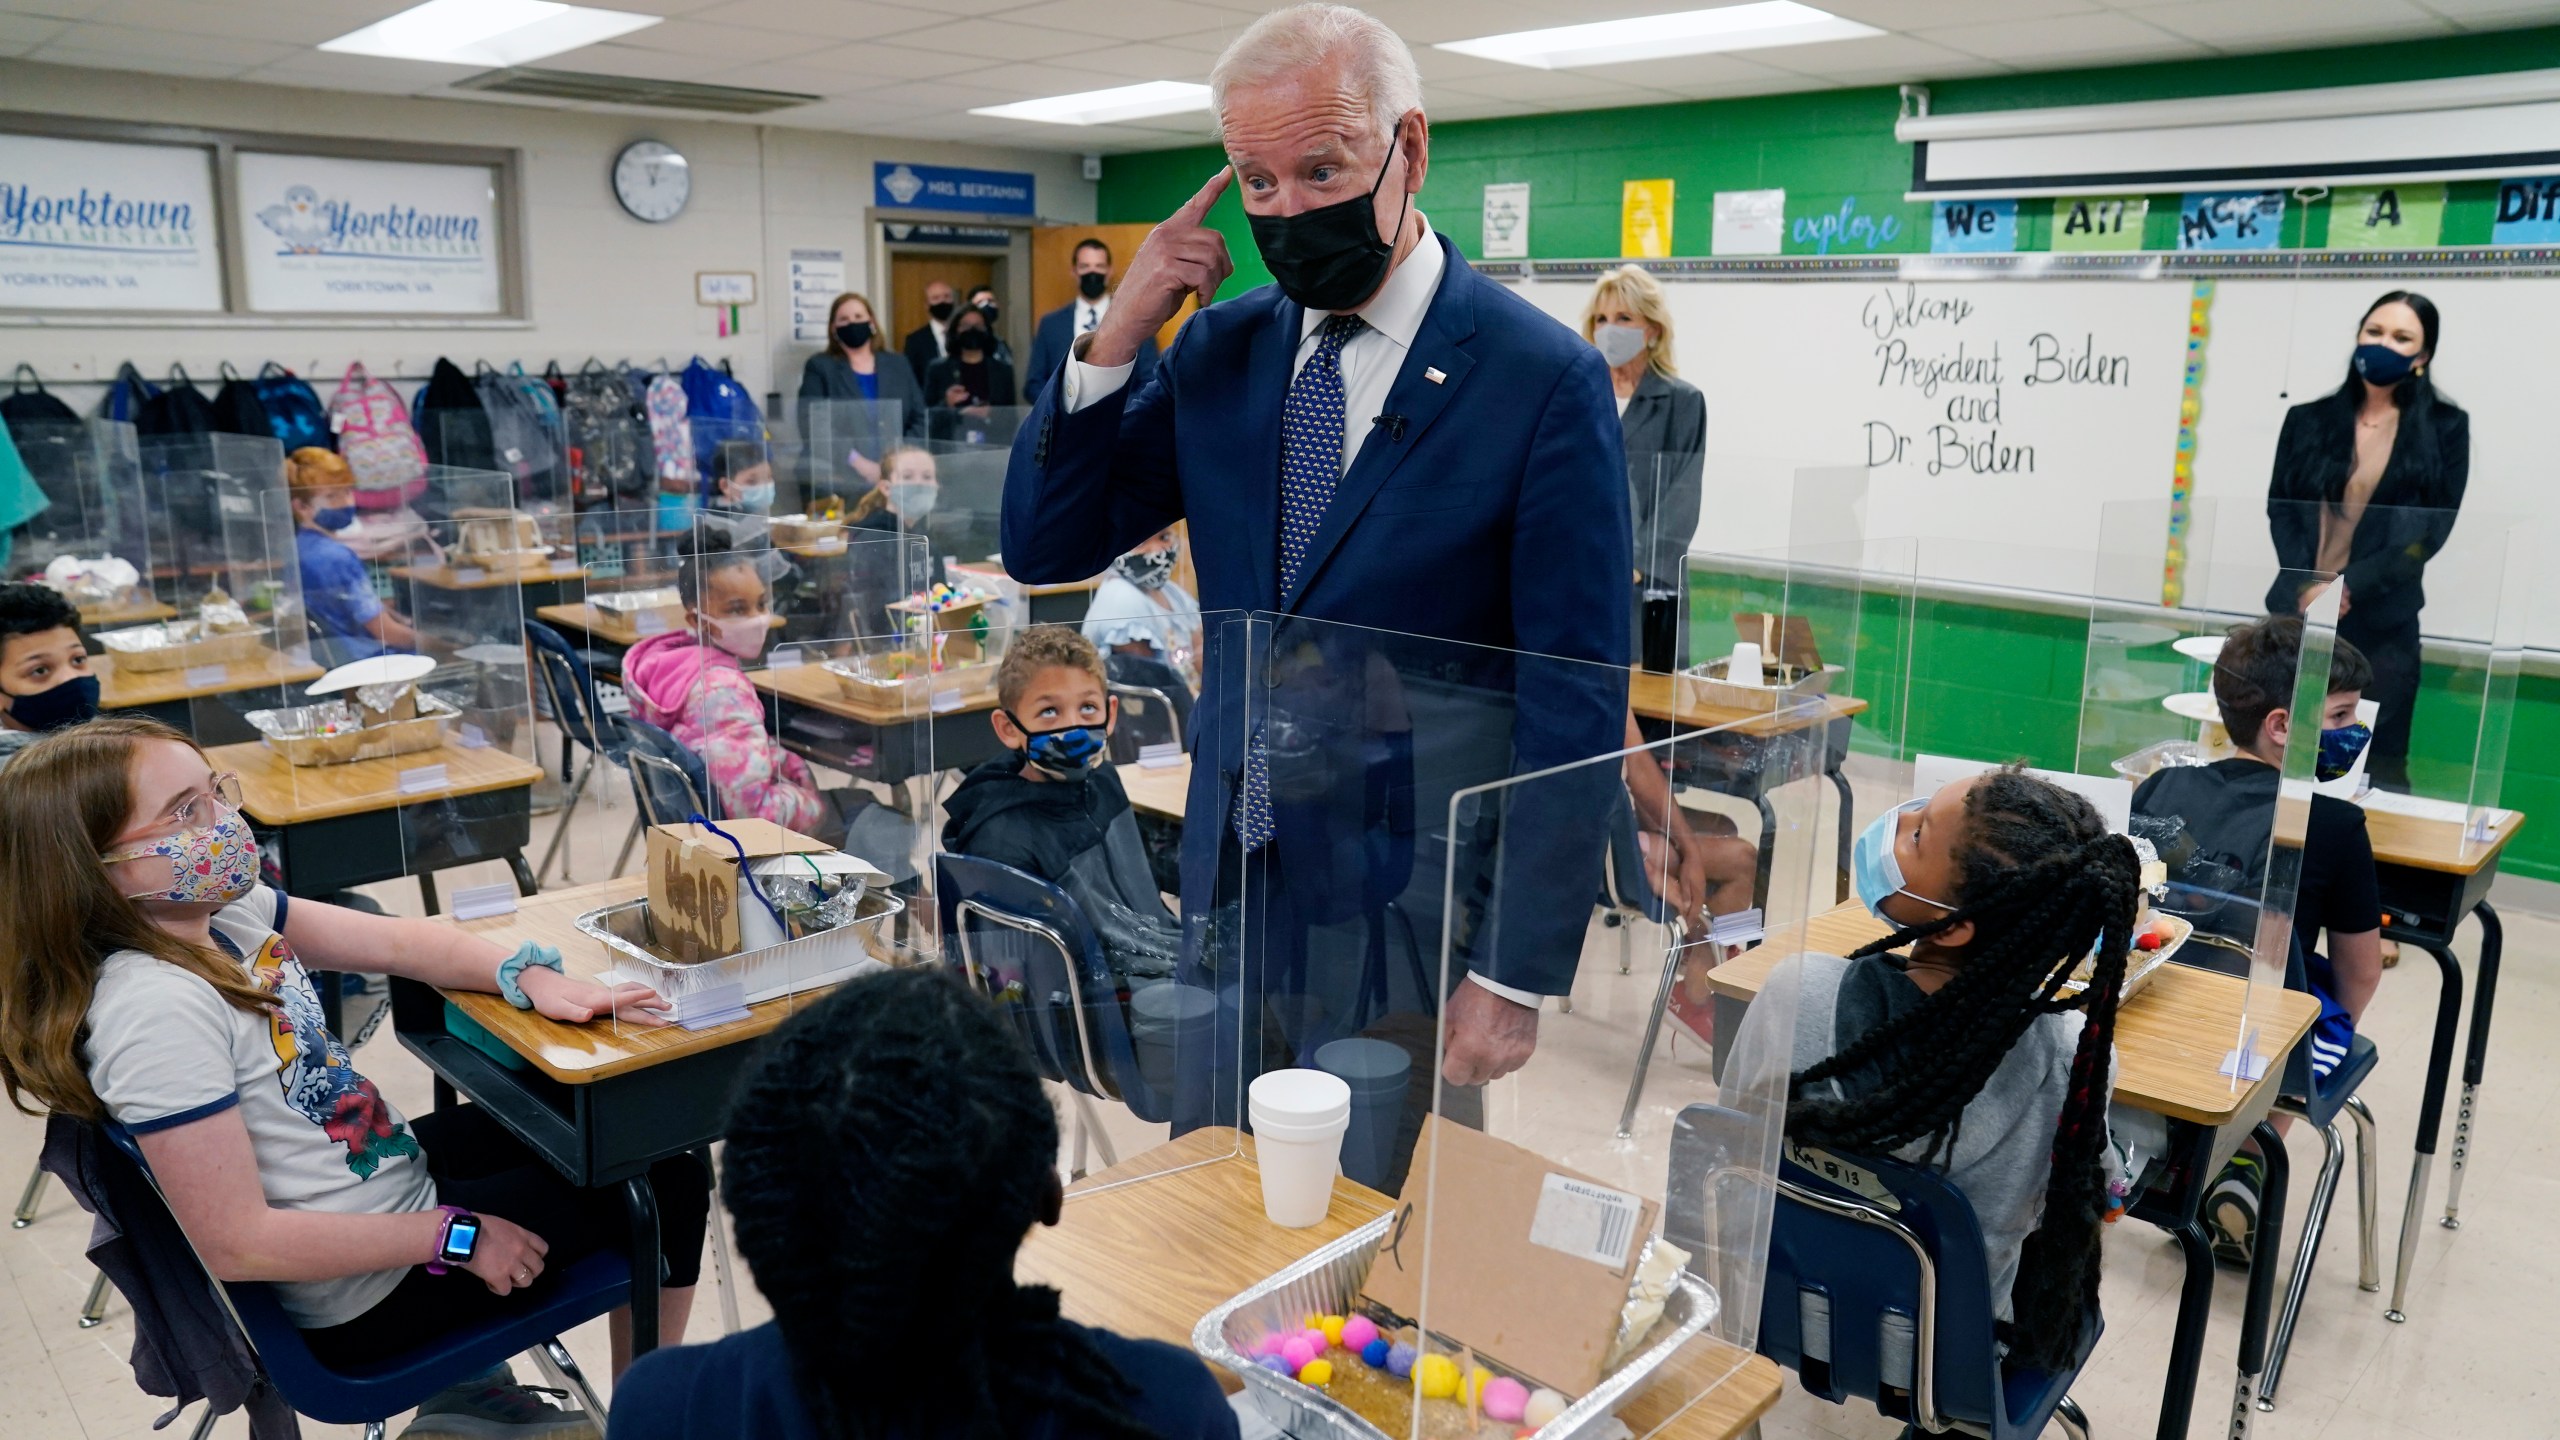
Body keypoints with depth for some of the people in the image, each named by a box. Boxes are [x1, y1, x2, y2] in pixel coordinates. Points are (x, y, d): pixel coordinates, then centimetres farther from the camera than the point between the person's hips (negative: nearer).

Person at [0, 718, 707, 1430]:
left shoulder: (221, 907, -7)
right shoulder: (155, 1007, -31)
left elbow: (394, 942, 2)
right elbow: (235, 1244, -30)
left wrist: (529, 975, -15)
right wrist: (455, 1236, -22)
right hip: (369, 1297, -8)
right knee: (670, 1186, 3)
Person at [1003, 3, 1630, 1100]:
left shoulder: (1546, 381, -13)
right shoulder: (1221, 348, 3)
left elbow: (1576, 712, -13)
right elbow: (1043, 547, 4)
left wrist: (1519, 977, -13)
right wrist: (1116, 337, -9)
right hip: (1232, 885, 5)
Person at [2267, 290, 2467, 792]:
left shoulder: (2445, 427, 4)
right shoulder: (2309, 419, 11)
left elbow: (2433, 527, -2)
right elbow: (2280, 508, 6)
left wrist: (2350, 586, -13)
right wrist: (2306, 585, -10)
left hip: (2382, 621, -2)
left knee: (2379, 765, 1)